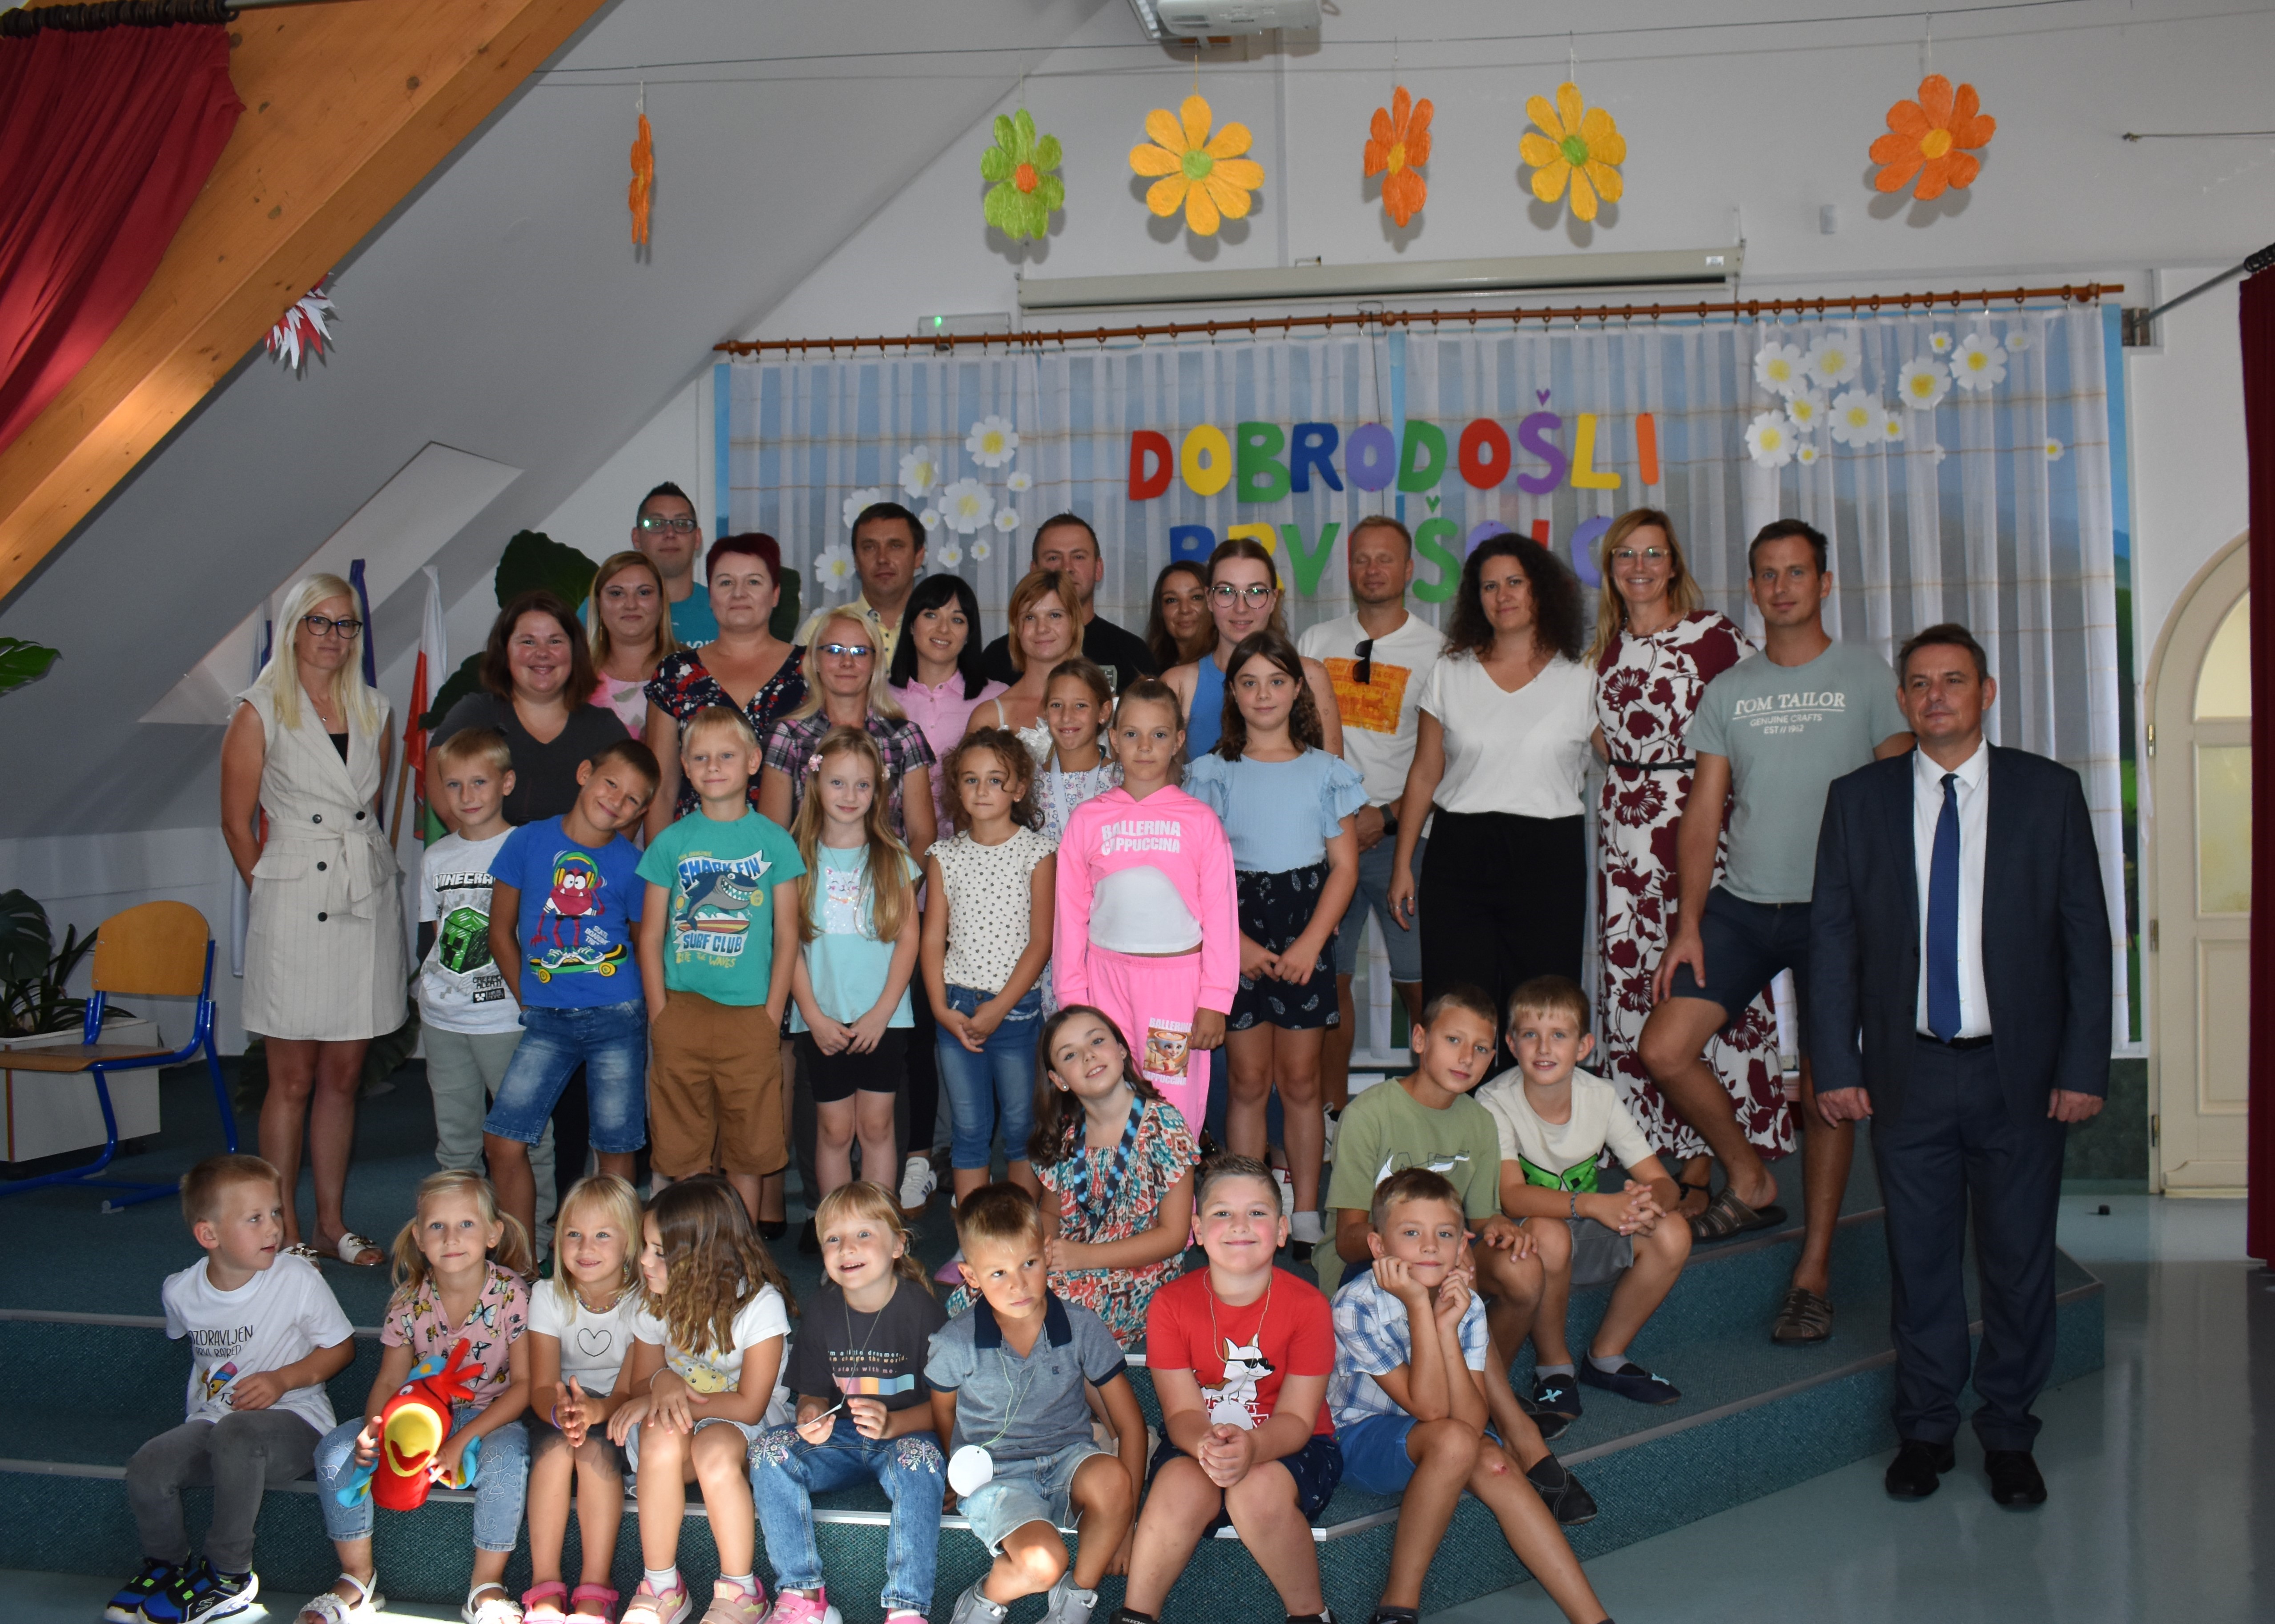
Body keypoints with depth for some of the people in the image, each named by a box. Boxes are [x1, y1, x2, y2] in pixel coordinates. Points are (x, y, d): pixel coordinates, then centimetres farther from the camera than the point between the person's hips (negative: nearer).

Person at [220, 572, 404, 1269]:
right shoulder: (259, 712, -1)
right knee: (294, 1079, 0)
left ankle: (333, 1225, 17)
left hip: (368, 904, 4)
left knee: (344, 1075, 9)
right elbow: (237, 824, 0)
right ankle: (287, 1234, 9)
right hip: (295, 910, -4)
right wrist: (277, 896, 2)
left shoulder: (373, 710, 11)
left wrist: (366, 872, 10)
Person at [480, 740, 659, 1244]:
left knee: (615, 1147, 3)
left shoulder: (631, 864, -1)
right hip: (547, 1020, 1)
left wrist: (645, 1007, 4)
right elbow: (501, 932, 8)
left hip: (617, 1018, -1)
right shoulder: (528, 841, 0)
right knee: (503, 1141, -5)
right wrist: (529, 1001, 7)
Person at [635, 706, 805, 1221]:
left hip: (751, 1012, -1)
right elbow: (651, 936, 7)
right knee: (681, 1149, 5)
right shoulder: (671, 842, 5)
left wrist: (772, 1014, -3)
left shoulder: (774, 841, 3)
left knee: (749, 1149, 6)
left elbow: (787, 935, 4)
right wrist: (660, 1014, -1)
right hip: (682, 1010, 1)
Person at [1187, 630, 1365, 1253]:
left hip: (1306, 935, 0)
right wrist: (1238, 942, -12)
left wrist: (1310, 943, -10)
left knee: (1300, 1080, 6)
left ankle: (1306, 1213, 16)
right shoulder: (1215, 773, 4)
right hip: (1237, 933, 0)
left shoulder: (1325, 771, 4)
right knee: (1249, 1082, 5)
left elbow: (1345, 866, 1)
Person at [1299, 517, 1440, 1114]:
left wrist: (1387, 815, -11)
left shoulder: (1435, 651, 2)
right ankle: (1333, 1113, 14)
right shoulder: (1317, 642, 11)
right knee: (1328, 978, 4)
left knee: (1418, 982, -3)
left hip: (1403, 836, -2)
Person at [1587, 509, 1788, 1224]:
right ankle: (1650, 1153, 12)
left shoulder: (1715, 634, -2)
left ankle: (1702, 1164, 3)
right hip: (1624, 828, 5)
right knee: (1630, 984, 3)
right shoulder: (1605, 647, 13)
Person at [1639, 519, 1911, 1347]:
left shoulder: (1866, 677, 1)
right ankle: (1750, 1182, 17)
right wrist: (1688, 924, -1)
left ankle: (1813, 1274, 10)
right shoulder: (1727, 690, 10)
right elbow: (1703, 815, 7)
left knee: (1827, 1090, -2)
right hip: (1741, 905, 3)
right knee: (1663, 1049, -7)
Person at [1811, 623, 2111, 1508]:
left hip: (2021, 1073, 0)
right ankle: (1925, 1429, 24)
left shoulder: (2049, 792, 3)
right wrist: (1836, 1066, -2)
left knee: (2019, 1259, 7)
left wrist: (2084, 1066, -4)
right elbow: (1832, 939, 4)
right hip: (1908, 1070, 1)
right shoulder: (1858, 799, 5)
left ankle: (2008, 1437, 23)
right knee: (1920, 1258, 9)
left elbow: (2086, 935, 2)